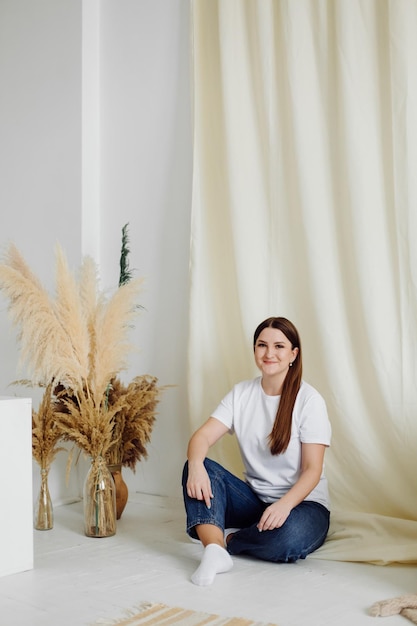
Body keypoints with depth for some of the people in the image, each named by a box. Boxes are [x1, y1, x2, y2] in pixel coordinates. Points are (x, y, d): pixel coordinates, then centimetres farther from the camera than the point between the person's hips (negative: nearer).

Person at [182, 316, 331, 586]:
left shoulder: (309, 399, -11)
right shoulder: (242, 393, 2)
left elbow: (312, 469, -15)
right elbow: (203, 436, -8)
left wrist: (284, 504, -33)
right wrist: (196, 466, -31)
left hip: (302, 503, -4)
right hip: (255, 499, 4)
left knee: (289, 537, -38)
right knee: (198, 468, -20)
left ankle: (226, 538, -12)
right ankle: (214, 549, -37)